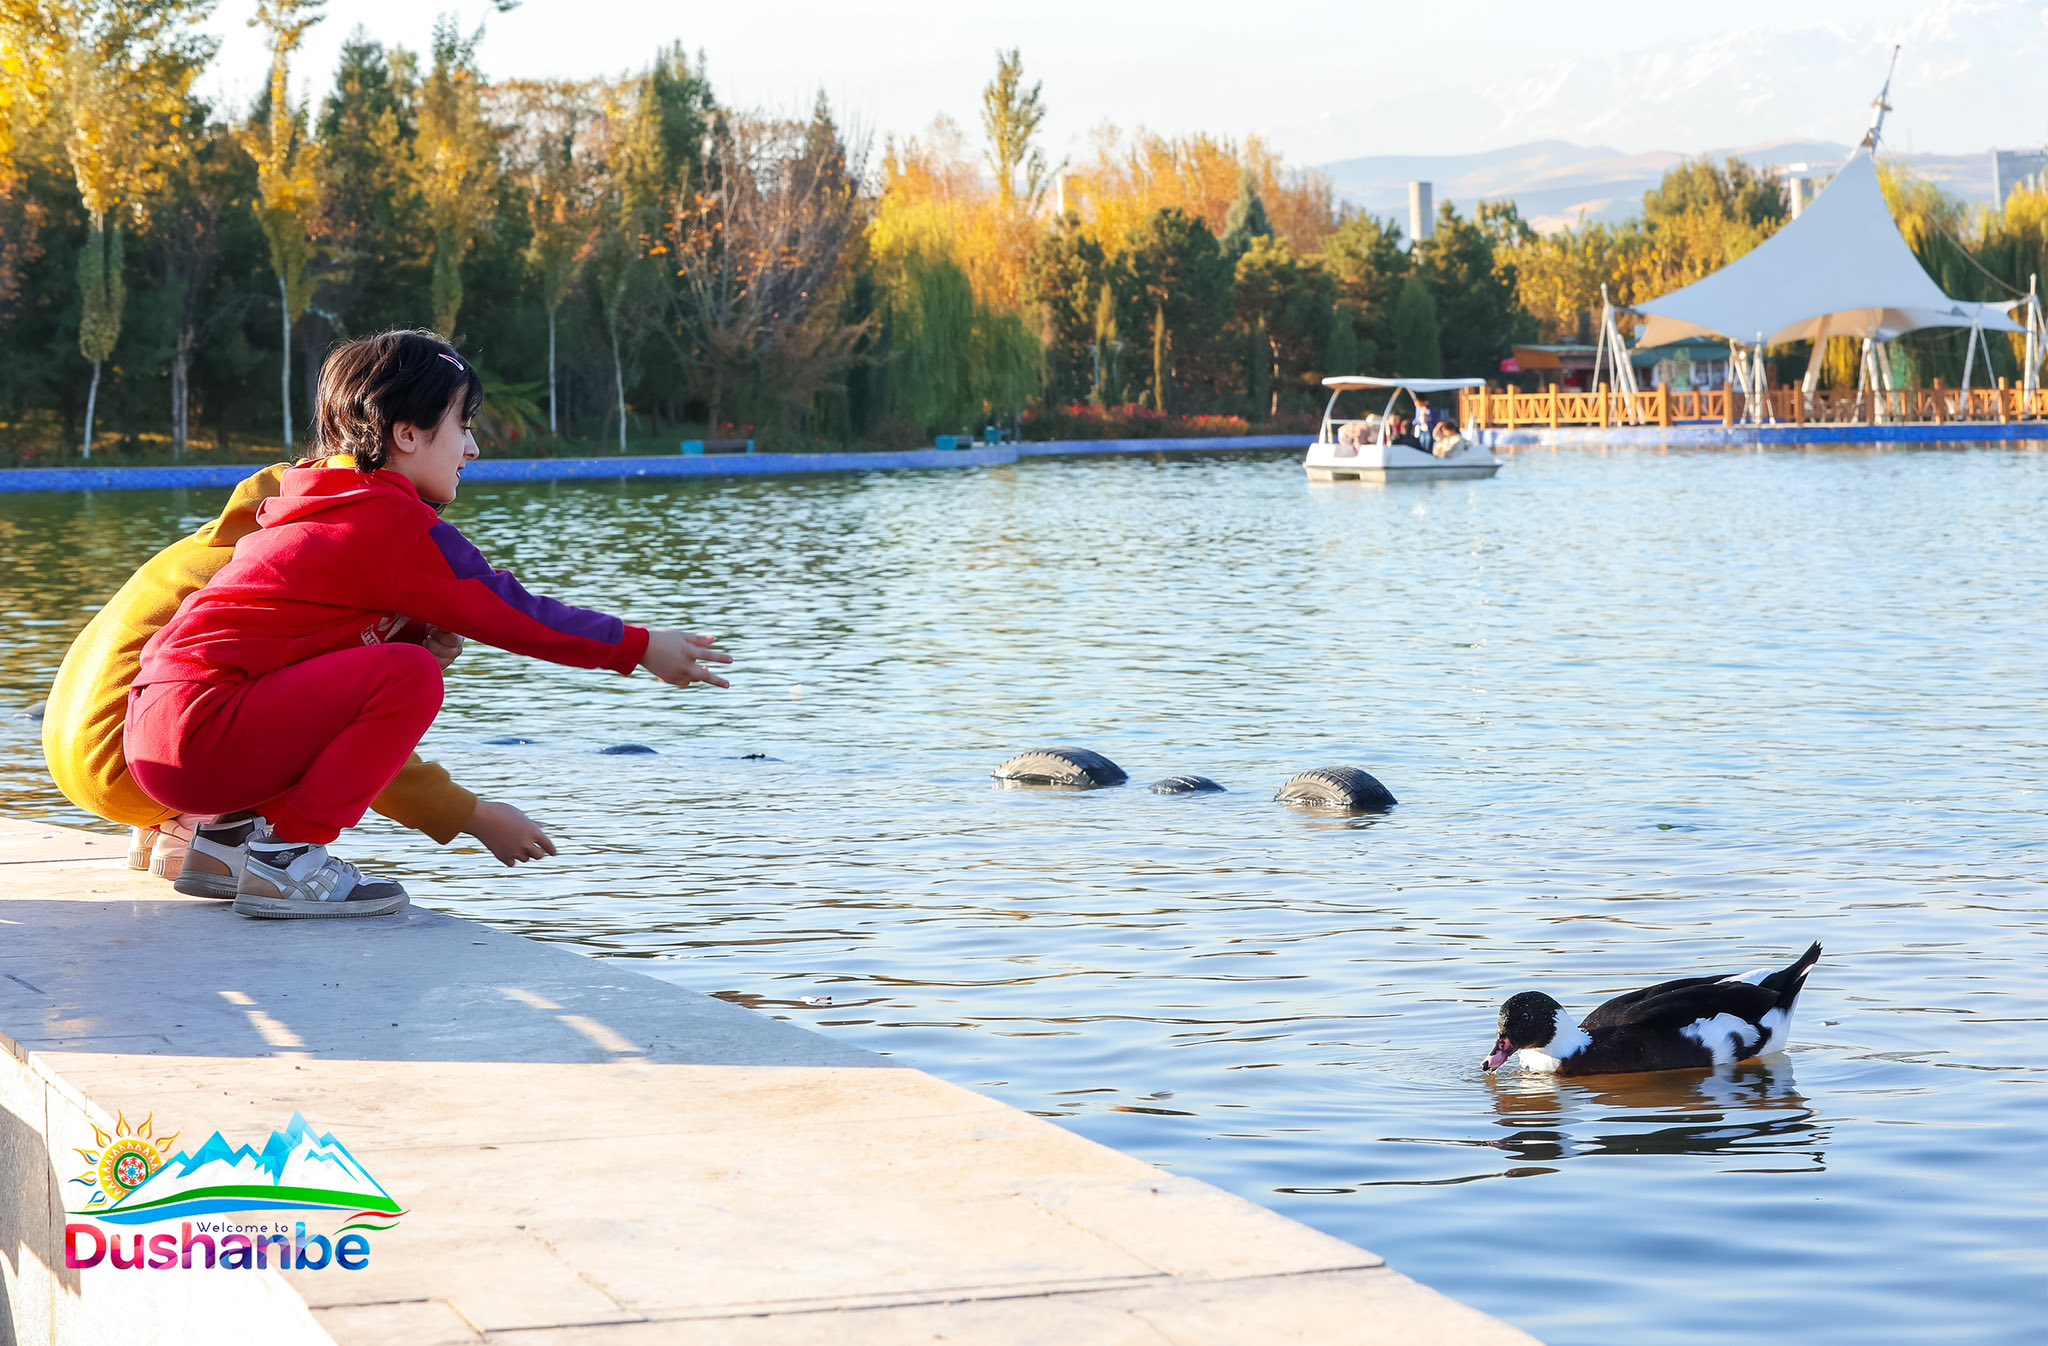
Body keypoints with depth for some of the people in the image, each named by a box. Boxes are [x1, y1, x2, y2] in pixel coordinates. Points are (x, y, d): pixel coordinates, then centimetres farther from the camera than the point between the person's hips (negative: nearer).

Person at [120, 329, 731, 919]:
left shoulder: (329, 504, 21)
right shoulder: (392, 519, -9)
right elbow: (509, 611, -4)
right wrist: (640, 647, 4)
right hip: (199, 733, -10)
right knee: (410, 676, -16)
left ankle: (232, 825, 15)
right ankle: (288, 856, -13)